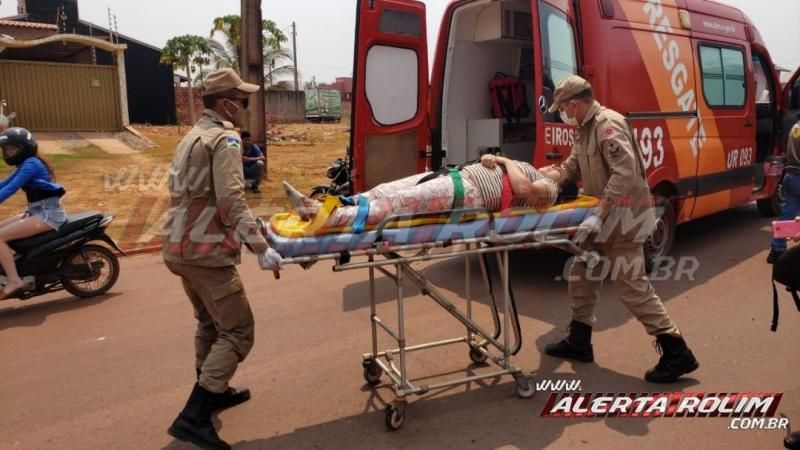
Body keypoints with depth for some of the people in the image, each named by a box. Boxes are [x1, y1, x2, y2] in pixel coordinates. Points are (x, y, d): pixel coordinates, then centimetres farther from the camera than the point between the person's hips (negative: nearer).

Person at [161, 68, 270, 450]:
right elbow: (231, 201, -21)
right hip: (206, 251, -10)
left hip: (179, 247, 10)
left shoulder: (192, 138, 19)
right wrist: (260, 245, -21)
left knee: (210, 323, 24)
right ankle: (193, 417, -9)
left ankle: (211, 392, 38)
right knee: (236, 332, -5)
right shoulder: (225, 139, -10)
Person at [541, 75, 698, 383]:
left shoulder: (608, 124, -20)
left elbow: (626, 174, -31)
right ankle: (578, 342, 26)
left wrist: (598, 215, -34)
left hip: (623, 218, -10)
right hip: (605, 218, 10)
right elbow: (572, 166, 16)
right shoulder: (585, 129, 11)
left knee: (631, 285, -7)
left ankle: (676, 353, 3)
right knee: (582, 275, 14)